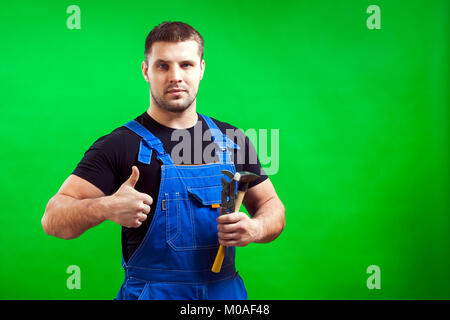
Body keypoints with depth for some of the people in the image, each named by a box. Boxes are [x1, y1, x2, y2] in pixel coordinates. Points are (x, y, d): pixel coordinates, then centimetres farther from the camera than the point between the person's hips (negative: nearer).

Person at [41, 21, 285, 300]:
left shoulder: (232, 141, 3)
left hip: (226, 290, 4)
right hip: (150, 291, -3)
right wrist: (107, 208, -33)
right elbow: (54, 219, -13)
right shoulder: (119, 145, -8)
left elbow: (272, 206, 11)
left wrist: (255, 228, -12)